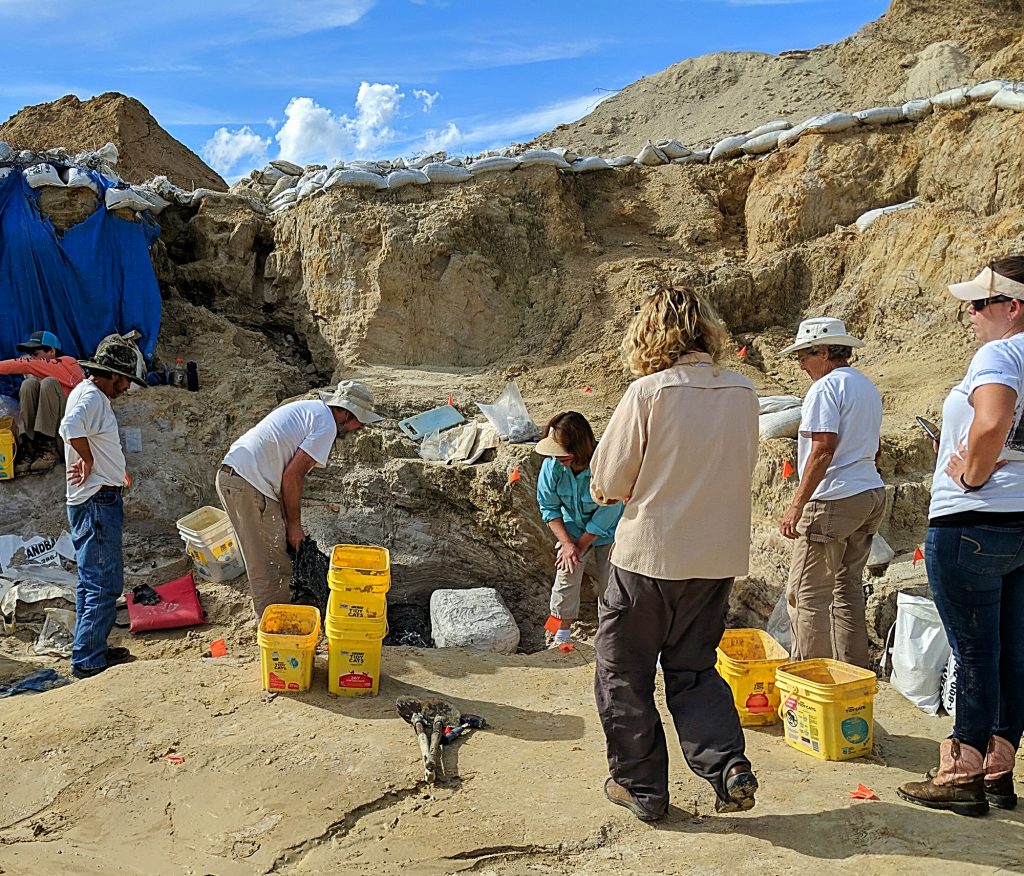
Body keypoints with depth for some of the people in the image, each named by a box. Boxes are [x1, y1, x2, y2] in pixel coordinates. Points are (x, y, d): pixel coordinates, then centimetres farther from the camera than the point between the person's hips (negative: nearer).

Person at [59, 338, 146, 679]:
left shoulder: (86, 392, 15)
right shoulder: (92, 397, -16)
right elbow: (71, 427, -35)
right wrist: (88, 460, -19)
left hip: (98, 501, 11)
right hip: (98, 501, -11)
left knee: (91, 581, 17)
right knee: (105, 585, -6)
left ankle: (92, 650, 28)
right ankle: (87, 661, 0)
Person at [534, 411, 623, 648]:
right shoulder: (552, 464, -23)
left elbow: (606, 515, -24)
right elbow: (549, 507, -10)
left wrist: (580, 546, -17)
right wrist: (567, 543, -18)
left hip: (606, 531, -2)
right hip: (572, 529, 2)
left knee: (609, 582, -2)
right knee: (566, 578, -6)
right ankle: (562, 632, 14)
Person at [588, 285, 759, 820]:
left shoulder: (648, 392, -15)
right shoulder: (743, 392, 0)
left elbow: (607, 483, -11)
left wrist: (611, 489, 11)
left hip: (650, 553, -5)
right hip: (718, 558, 5)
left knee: (623, 673, 14)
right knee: (693, 669, 22)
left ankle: (641, 786, 22)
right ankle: (729, 766, 7)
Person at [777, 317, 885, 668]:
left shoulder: (826, 387, -12)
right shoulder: (868, 386, 17)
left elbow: (823, 450, -20)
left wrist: (796, 505, -18)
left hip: (833, 500, -10)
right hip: (871, 494, 10)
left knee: (807, 593, -4)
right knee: (849, 587, 15)